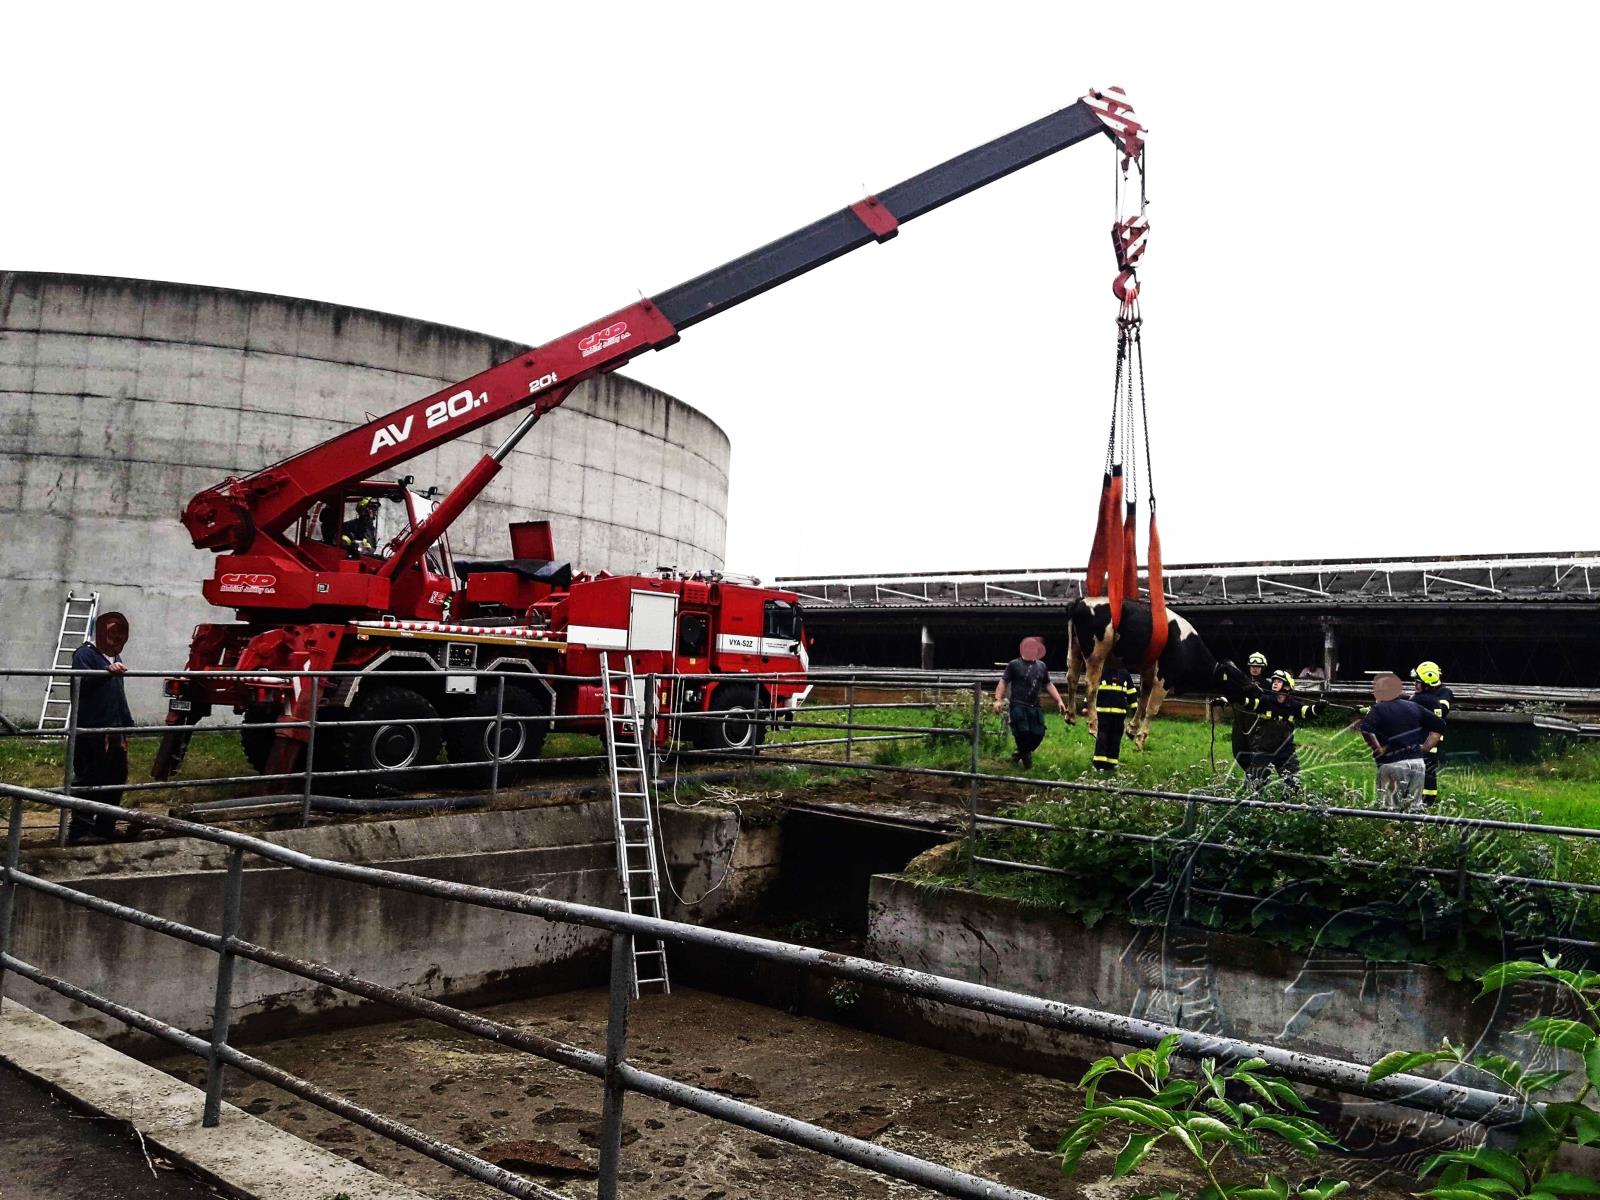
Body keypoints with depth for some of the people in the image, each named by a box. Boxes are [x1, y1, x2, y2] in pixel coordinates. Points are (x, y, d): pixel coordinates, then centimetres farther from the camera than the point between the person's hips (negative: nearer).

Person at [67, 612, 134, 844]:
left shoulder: (116, 658, 20)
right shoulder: (85, 654, -5)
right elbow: (82, 682, -24)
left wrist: (126, 725, 24)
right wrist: (107, 672, -42)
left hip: (114, 730, 8)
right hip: (91, 730, -8)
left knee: (117, 778, 10)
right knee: (89, 780, -7)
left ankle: (105, 826, 21)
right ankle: (79, 829, 0)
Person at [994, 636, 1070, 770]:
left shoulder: (1041, 666, 14)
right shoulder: (1014, 664, -1)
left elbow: (1048, 684, 20)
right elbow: (1003, 682, -4)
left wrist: (1059, 701, 13)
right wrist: (998, 700, -16)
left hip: (1035, 707, 5)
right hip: (1018, 706, -5)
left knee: (1038, 734, 0)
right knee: (1022, 732, -13)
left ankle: (1020, 754, 24)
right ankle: (1025, 755, 15)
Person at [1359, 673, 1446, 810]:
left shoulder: (1378, 710, -6)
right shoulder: (1414, 707, 12)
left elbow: (1366, 730, -25)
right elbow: (1439, 726, 17)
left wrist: (1378, 749, -11)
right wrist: (1424, 748, 14)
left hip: (1392, 764, -6)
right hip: (1417, 762, 6)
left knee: (1392, 808, -2)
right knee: (1414, 807, 14)